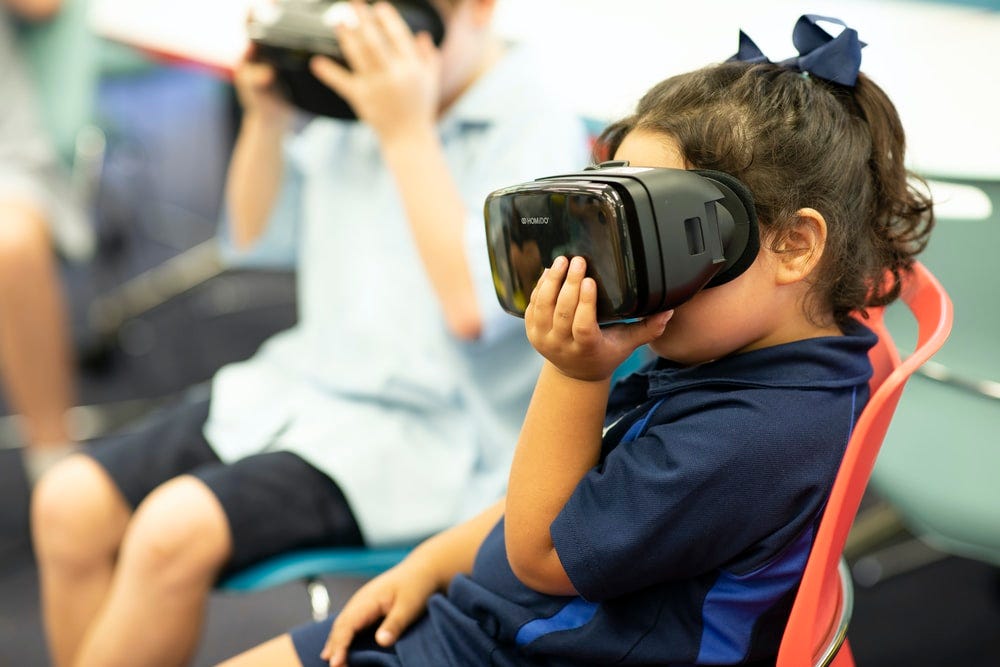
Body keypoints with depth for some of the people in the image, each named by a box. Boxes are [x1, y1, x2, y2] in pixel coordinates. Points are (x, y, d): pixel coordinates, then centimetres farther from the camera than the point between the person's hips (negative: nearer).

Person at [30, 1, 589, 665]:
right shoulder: (361, 80, 5)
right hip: (298, 384, 7)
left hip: (424, 430, -7)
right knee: (69, 503, -4)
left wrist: (407, 131, -21)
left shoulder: (538, 126, -12)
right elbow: (253, 229, 18)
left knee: (176, 528, -26)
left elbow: (472, 308, -25)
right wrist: (266, 117, -1)